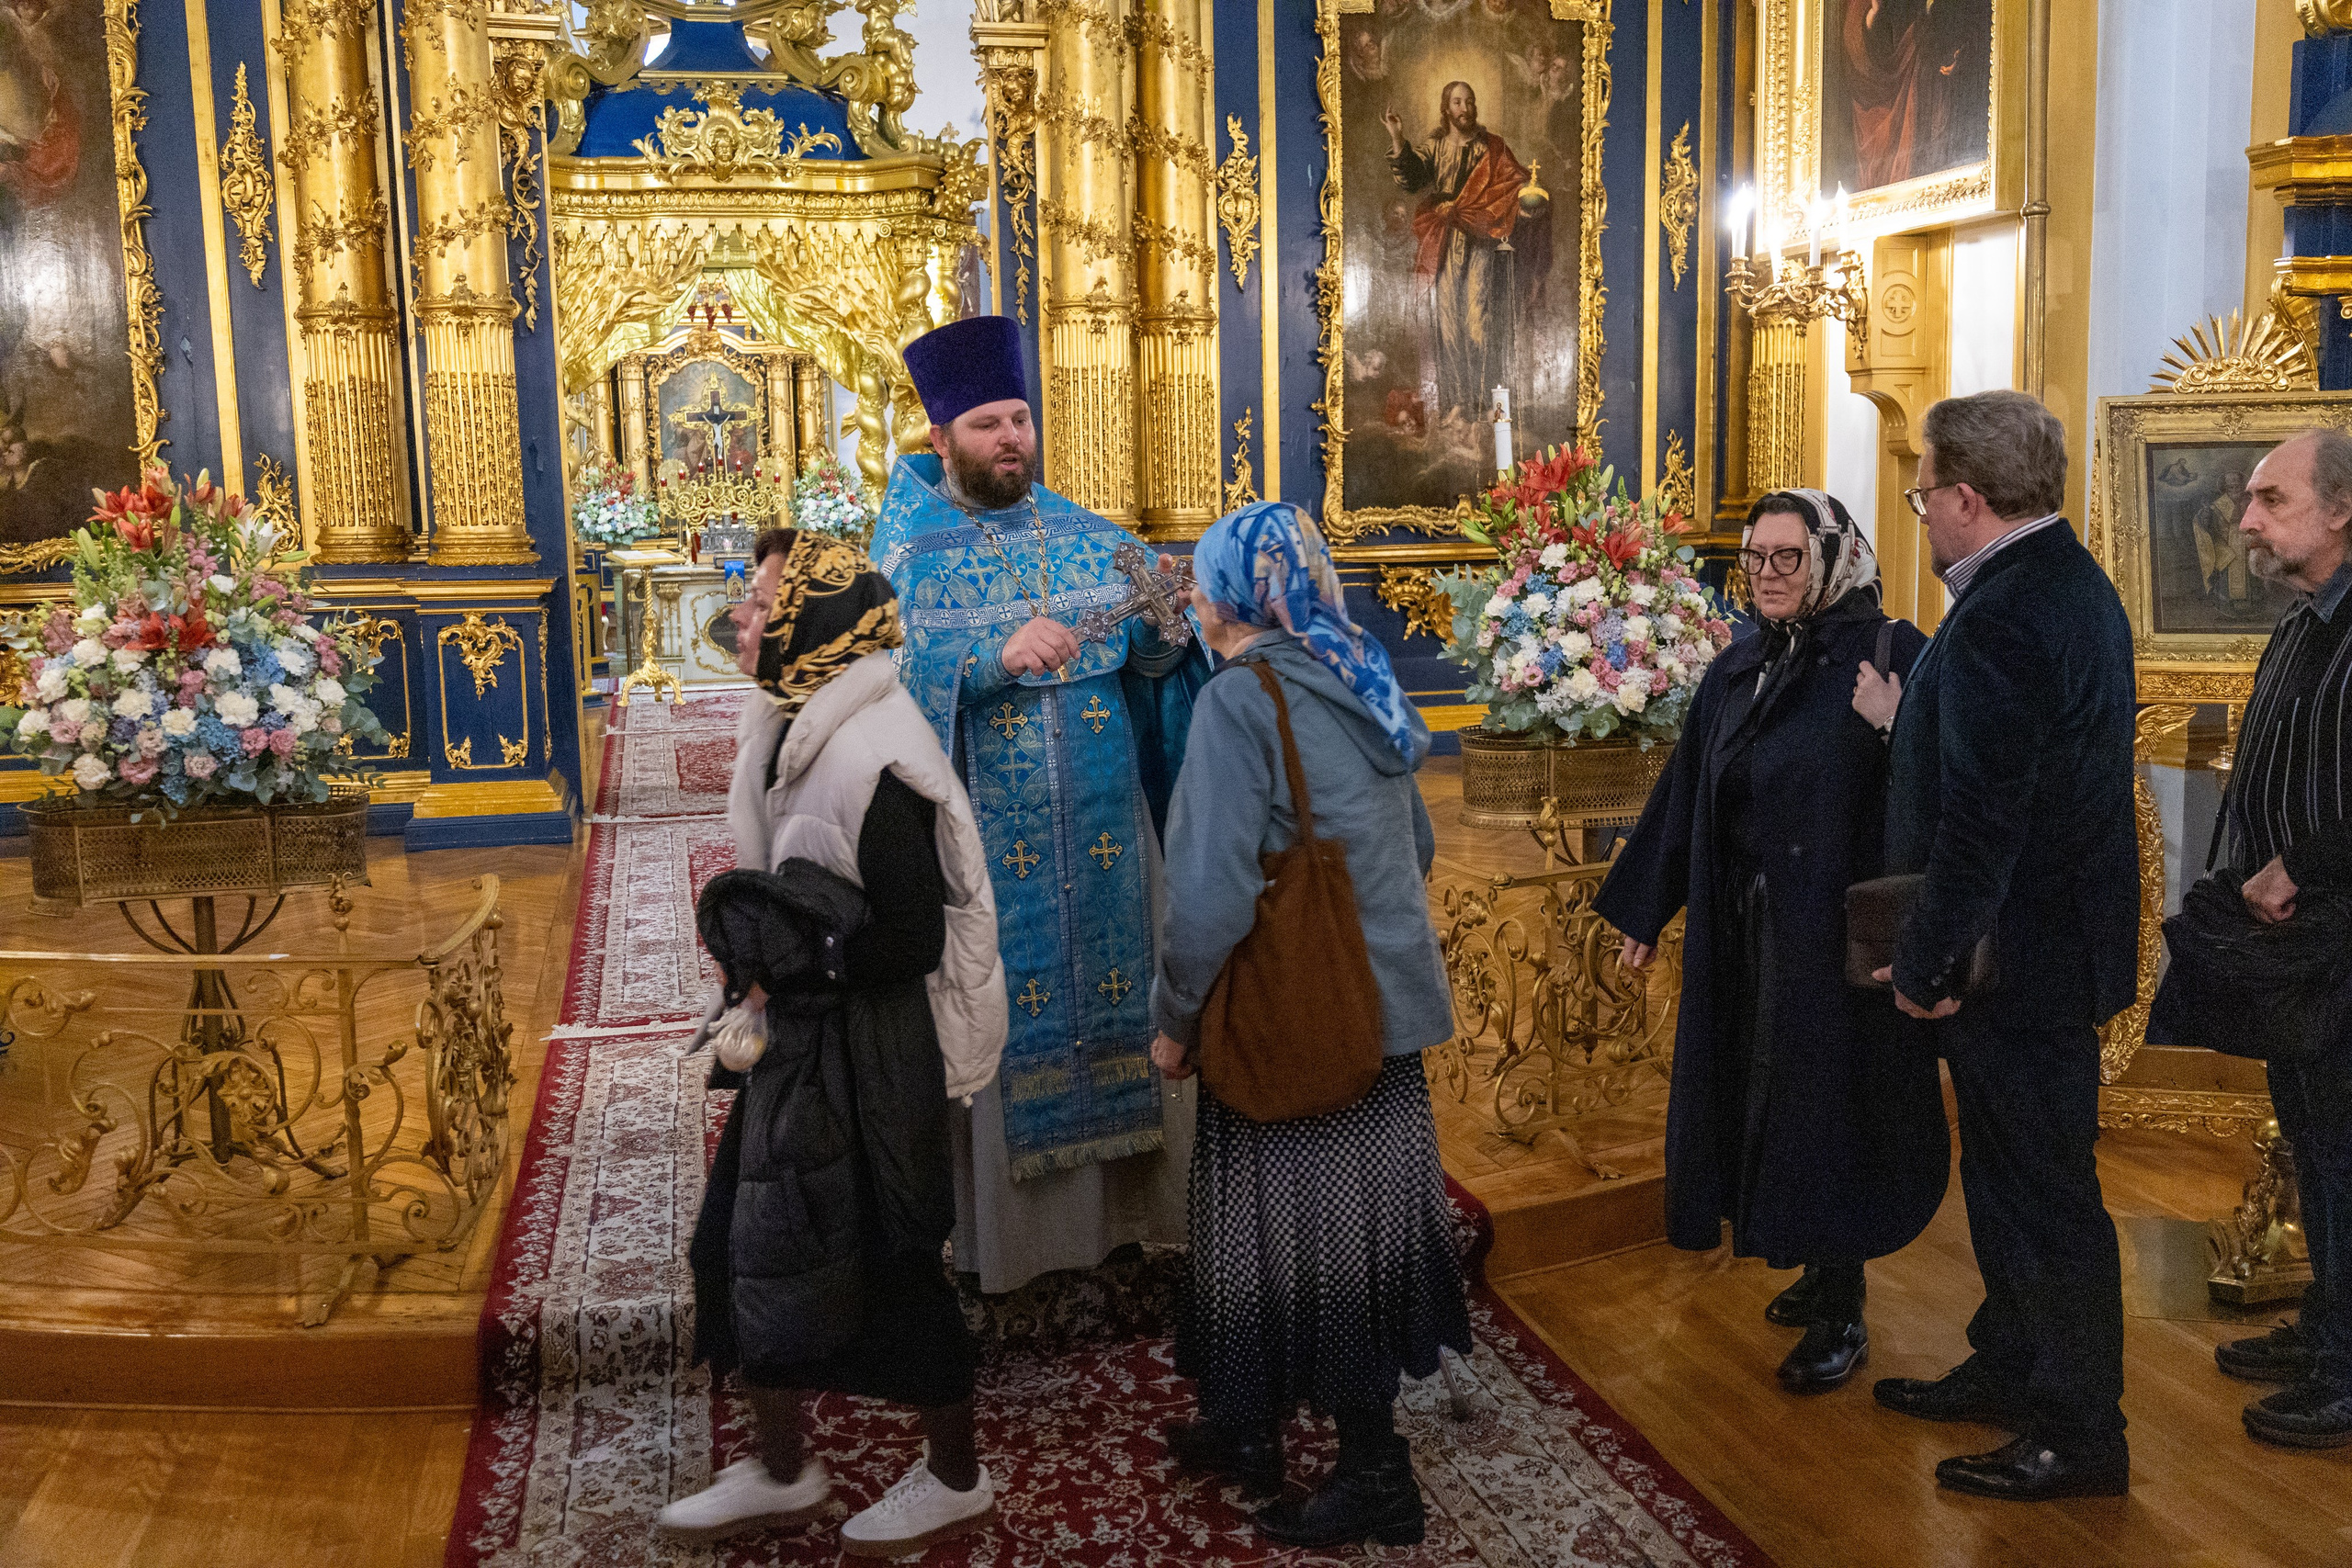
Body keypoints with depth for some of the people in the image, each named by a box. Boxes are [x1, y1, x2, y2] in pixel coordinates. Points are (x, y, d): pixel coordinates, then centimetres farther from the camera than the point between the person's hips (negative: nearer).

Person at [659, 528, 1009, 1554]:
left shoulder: (871, 760, -23)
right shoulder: (790, 729, 6)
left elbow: (913, 941, -22)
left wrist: (784, 958, -19)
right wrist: (753, 936, -1)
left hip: (869, 1056, -9)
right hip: (799, 1039, 9)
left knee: (887, 1267, 6)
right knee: (745, 1248, 16)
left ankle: (956, 1479, 28)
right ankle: (781, 1471, 34)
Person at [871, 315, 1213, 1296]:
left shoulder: (1088, 537, 8)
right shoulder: (909, 553, -3)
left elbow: (1152, 662, 3)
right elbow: (884, 683, -15)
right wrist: (994, 656, -28)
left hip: (1101, 828, 4)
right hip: (982, 839, -3)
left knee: (1110, 989, 9)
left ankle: (1114, 1197, 25)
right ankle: (1000, 1222, 20)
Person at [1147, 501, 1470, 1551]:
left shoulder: (1239, 700, -17)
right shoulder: (1359, 685, 7)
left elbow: (1211, 892, -22)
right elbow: (1418, 843, 16)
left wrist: (1173, 1017, -10)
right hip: (1388, 1002, 8)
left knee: (1300, 1234, 7)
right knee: (1361, 1221, 16)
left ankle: (1373, 1475, 20)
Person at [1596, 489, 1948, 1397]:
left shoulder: (1890, 655, -10)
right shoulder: (1735, 673, 9)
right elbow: (1685, 795, 14)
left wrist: (1894, 732, -35)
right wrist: (1645, 913, 18)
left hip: (1838, 929, -6)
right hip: (1744, 932, 7)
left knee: (1830, 1106, 1)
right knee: (1766, 1101, 14)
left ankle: (1840, 1318, 14)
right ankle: (1820, 1274, 33)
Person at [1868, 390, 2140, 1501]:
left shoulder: (2000, 620, -24)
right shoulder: (2074, 583, 9)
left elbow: (1978, 823, -26)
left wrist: (1926, 965, -17)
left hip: (2019, 959, -10)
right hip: (2061, 943, 10)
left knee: (2043, 1195, 3)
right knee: (2008, 1179, 22)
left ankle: (2080, 1436, 18)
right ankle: (2010, 1368, 38)